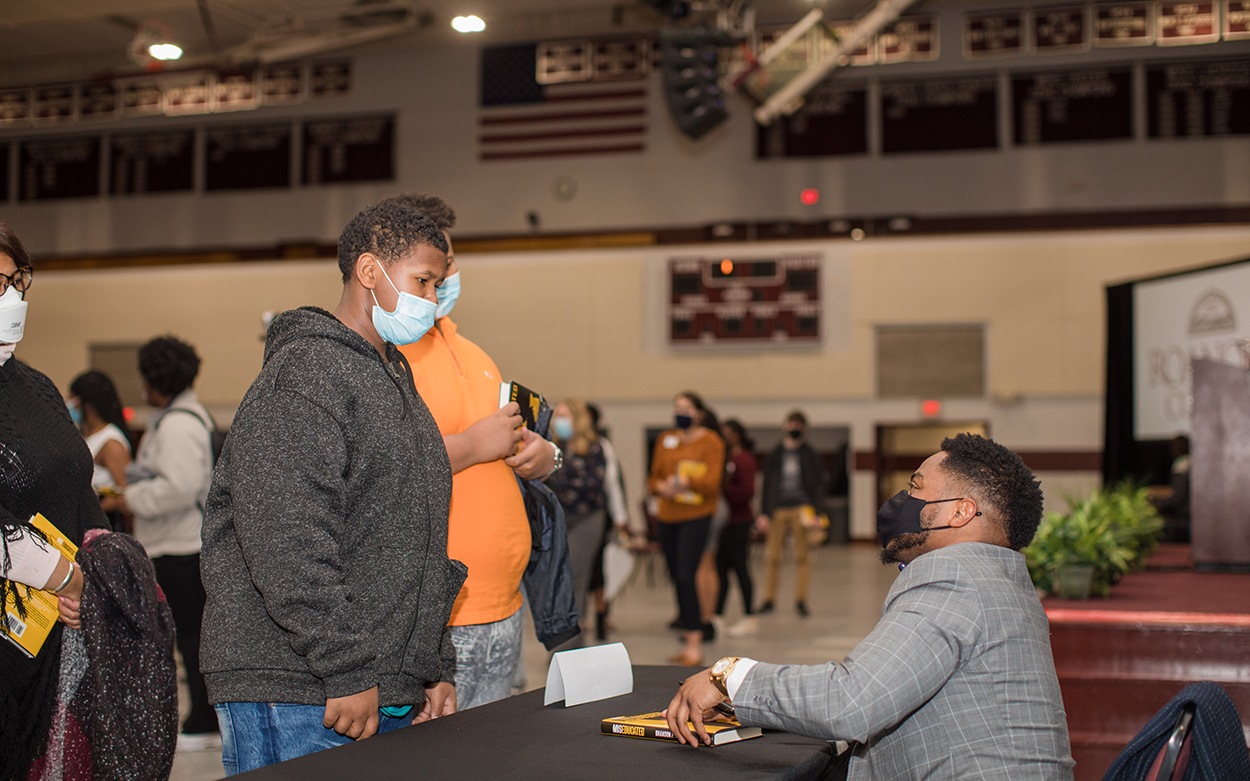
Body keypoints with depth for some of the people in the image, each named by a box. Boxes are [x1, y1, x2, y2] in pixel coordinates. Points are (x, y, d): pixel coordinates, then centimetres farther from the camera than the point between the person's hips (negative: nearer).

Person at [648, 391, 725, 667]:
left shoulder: (711, 442, -2)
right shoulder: (665, 440, 13)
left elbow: (712, 482, -11)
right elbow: (653, 478, 13)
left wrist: (686, 481, -28)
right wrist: (661, 487, -10)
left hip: (696, 515, -6)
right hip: (668, 516, 6)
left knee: (686, 576, -15)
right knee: (676, 578, 8)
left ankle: (695, 645, -12)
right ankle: (689, 641, 17)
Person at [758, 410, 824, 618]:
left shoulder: (809, 455, 8)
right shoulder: (774, 455, 10)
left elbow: (815, 485, 7)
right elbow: (767, 485, 11)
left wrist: (814, 511, -3)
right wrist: (764, 513, 5)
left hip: (801, 509, -1)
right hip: (778, 510, 1)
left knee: (802, 556, -2)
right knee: (773, 556, 0)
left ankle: (801, 600, 5)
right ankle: (769, 599, 10)